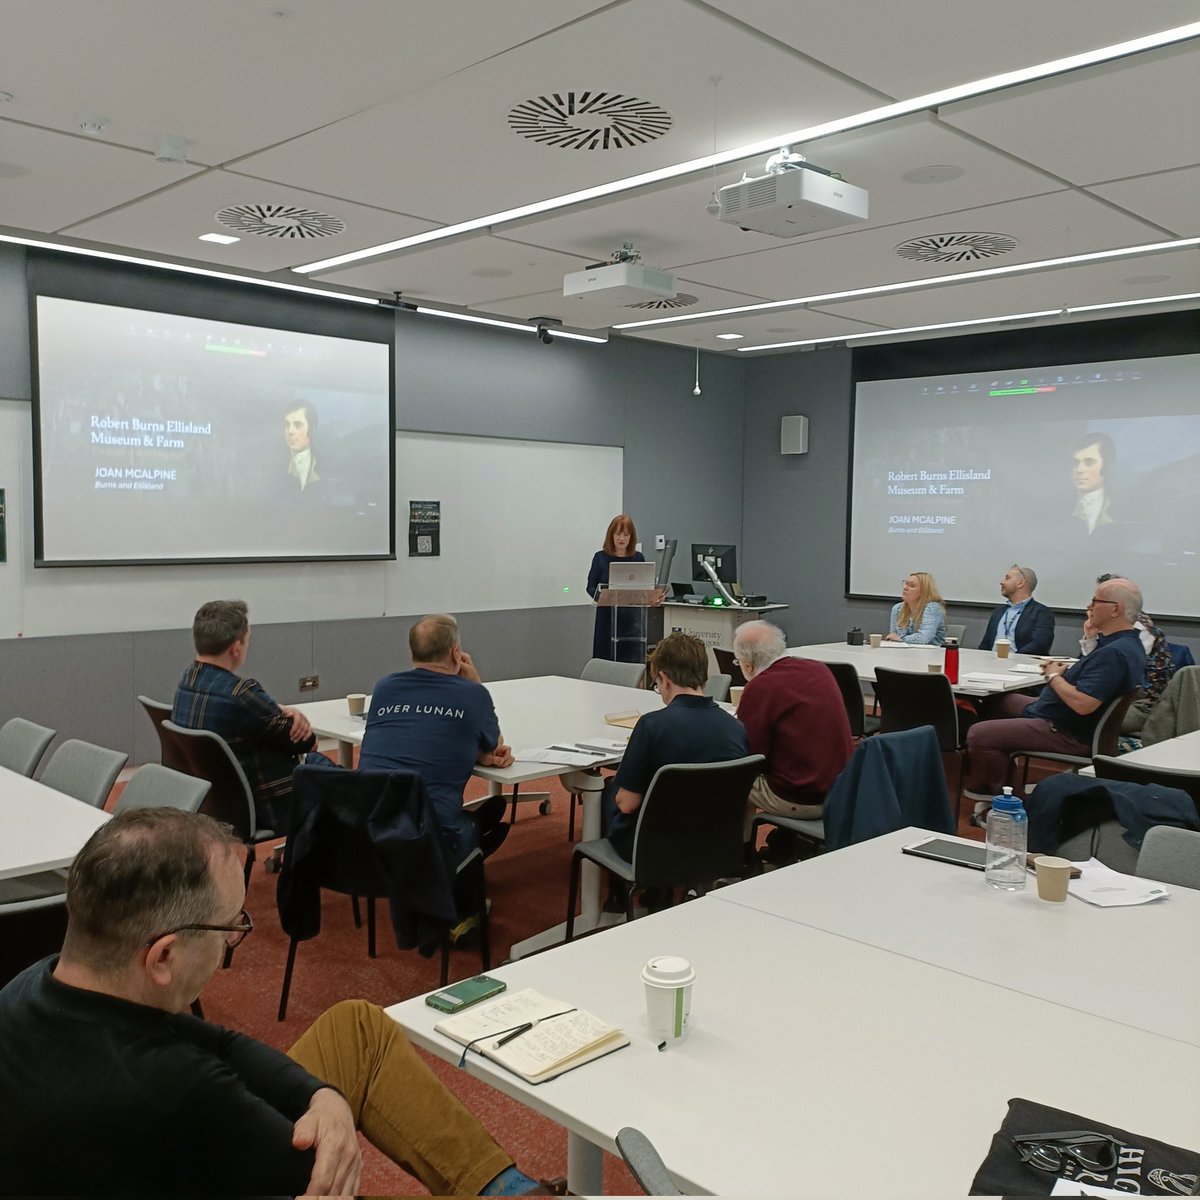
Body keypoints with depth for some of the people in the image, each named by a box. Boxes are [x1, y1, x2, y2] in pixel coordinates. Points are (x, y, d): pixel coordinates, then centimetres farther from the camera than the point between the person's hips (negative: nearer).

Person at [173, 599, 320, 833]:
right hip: (269, 807, -9)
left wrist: (286, 713, -15)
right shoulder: (240, 693, -31)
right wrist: (293, 718, 2)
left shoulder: (188, 681, -4)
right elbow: (307, 742, -19)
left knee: (316, 761, 27)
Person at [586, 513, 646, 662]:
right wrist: (601, 596, -19)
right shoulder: (600, 557, -2)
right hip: (607, 617, -1)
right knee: (605, 658, 1)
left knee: (631, 661, -1)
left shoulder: (638, 558, 5)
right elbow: (591, 586, 1)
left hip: (631, 619, 1)